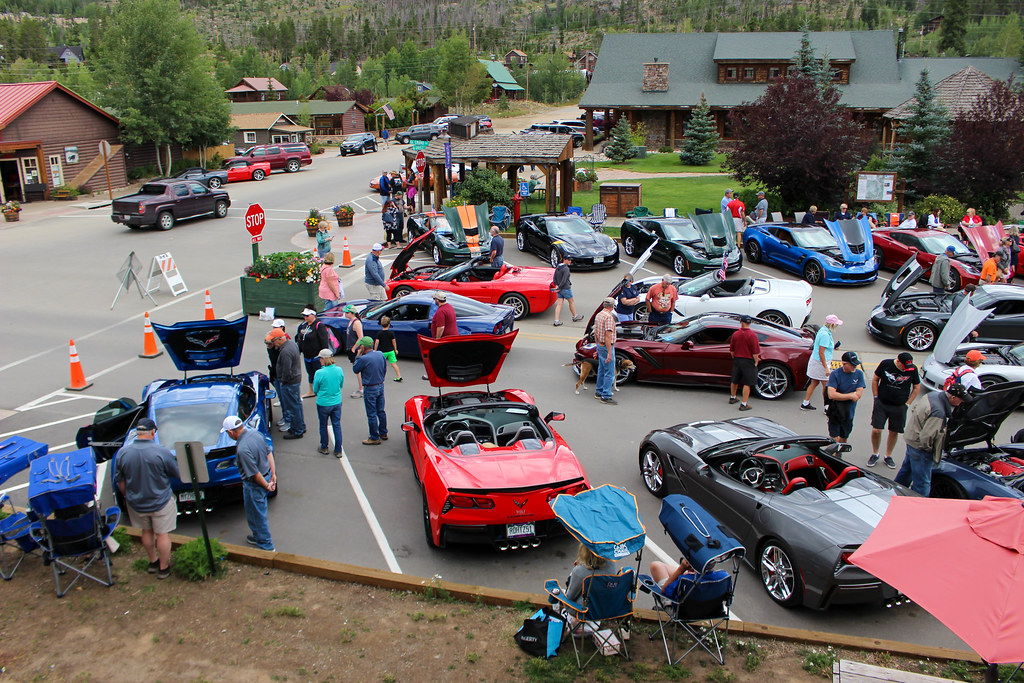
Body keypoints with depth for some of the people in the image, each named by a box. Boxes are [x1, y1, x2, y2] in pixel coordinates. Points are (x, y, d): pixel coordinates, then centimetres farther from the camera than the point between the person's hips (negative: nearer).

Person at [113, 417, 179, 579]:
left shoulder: (122, 452, -12)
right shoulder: (162, 452, -22)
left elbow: (120, 482, -1)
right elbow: (178, 474, -9)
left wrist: (128, 498, 15)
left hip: (136, 503, 4)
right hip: (161, 502, -4)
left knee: (147, 532, 23)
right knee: (162, 534, 11)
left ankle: (153, 562, 39)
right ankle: (163, 567, 22)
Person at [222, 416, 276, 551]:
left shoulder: (242, 449, -32)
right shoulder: (255, 433, -6)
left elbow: (254, 473, -26)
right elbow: (269, 453, 4)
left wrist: (266, 485, -11)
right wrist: (273, 475, 9)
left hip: (255, 485, -8)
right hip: (266, 475, 8)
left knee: (256, 515, 12)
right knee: (259, 512, 27)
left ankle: (266, 546, 27)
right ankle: (259, 536, 46)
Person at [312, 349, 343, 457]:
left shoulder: (319, 373, -20)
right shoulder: (339, 370, -9)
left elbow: (315, 390, -7)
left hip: (323, 404, -3)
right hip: (337, 402, 3)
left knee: (323, 426, 16)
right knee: (337, 425, 11)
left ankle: (324, 448, 31)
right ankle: (338, 451, 15)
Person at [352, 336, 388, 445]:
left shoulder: (363, 359, -22)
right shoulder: (380, 354, 0)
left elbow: (355, 370, -5)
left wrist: (358, 356, -1)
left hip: (370, 389, -7)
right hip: (381, 386, 7)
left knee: (372, 414, 2)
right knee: (381, 412, 18)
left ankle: (374, 438, 9)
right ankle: (383, 433, 29)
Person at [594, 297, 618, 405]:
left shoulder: (598, 315, 8)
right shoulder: (609, 317, -20)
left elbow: (595, 333, 16)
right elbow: (608, 336, -24)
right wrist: (609, 353, -23)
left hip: (600, 346, 9)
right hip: (607, 347, -9)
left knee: (601, 370, 19)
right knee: (609, 372, -4)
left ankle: (599, 392, 29)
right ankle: (605, 396, -3)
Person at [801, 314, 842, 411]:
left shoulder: (823, 330, 7)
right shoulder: (825, 335, -23)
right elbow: (821, 353, -25)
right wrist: (826, 368, -23)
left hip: (815, 361, 10)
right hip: (820, 363, -10)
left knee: (814, 383, 17)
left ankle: (805, 404, 24)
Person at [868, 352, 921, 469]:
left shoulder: (913, 369, -6)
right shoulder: (885, 364, -8)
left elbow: (917, 387, 7)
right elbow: (875, 380, 4)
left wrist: (908, 403, 1)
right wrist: (876, 398, 0)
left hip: (899, 407, 1)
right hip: (881, 403, -1)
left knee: (894, 432, 7)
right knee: (876, 430, -5)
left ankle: (888, 456, 27)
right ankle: (875, 454, 18)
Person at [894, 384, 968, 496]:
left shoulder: (933, 395, -3)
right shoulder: (939, 413, -33)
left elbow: (914, 409, 13)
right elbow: (926, 437, -31)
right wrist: (928, 448, -12)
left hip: (910, 439, 10)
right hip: (919, 447, -10)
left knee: (906, 470, 29)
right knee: (923, 484, 1)